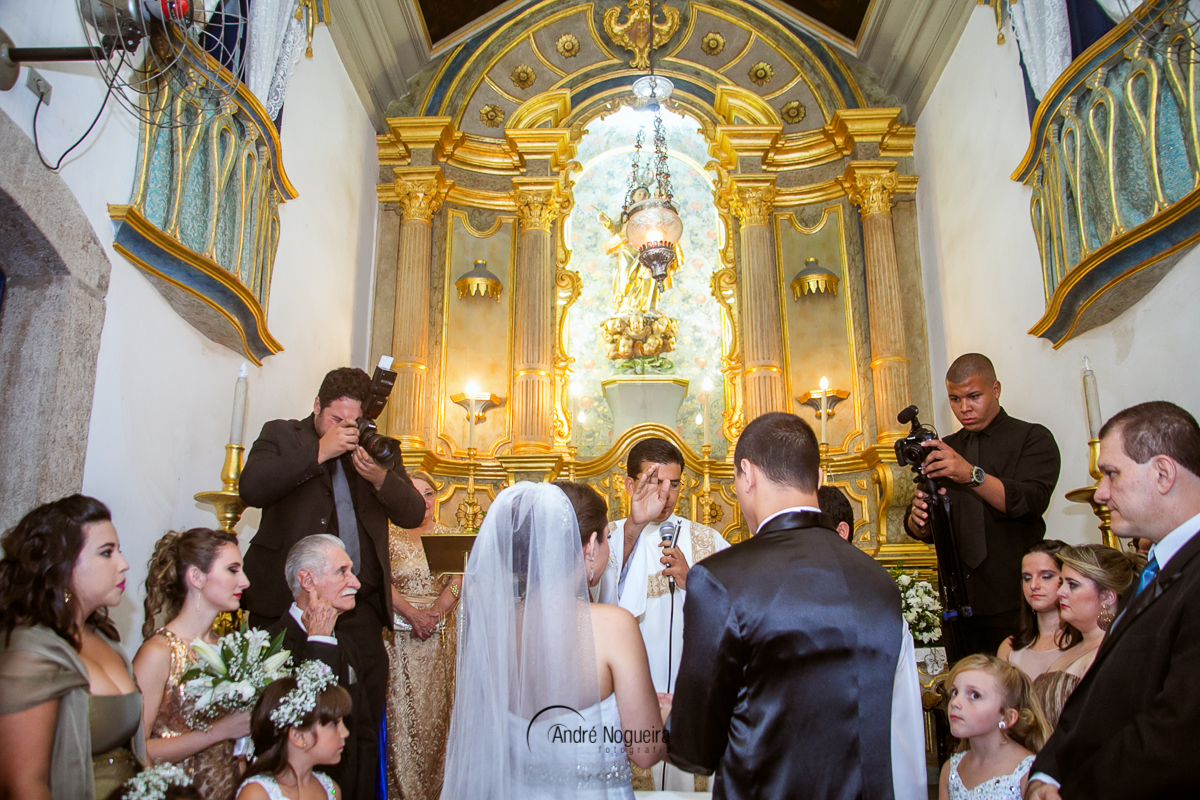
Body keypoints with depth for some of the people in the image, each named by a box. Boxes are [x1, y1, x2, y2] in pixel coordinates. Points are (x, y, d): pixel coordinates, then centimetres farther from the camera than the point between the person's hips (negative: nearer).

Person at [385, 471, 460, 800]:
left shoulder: (447, 535, 7)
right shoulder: (390, 536, 2)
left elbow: (458, 580, -3)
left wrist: (434, 612, -17)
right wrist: (412, 613, -17)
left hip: (440, 633, 2)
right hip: (401, 633, -2)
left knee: (438, 705, 4)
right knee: (403, 705, -1)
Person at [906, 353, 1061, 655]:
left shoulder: (1033, 438, 0)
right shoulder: (944, 449, 14)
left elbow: (1031, 503, -18)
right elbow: (921, 530, 10)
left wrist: (971, 474, -32)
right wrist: (918, 519, -15)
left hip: (1014, 601, -4)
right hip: (958, 600, 4)